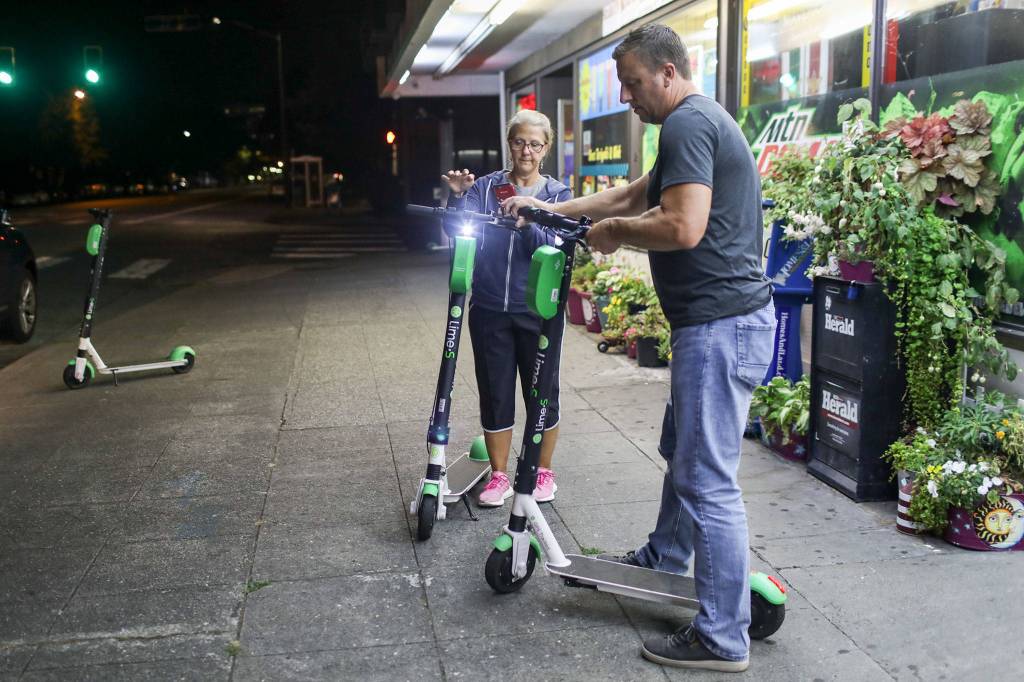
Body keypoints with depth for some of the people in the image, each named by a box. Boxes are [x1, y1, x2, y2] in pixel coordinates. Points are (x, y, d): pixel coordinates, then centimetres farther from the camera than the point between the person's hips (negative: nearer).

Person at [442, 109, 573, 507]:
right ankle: (498, 476, 21)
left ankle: (543, 471, 26)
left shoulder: (557, 194, 2)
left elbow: (552, 250, -12)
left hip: (538, 310, -1)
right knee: (494, 394, 7)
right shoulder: (487, 187, 4)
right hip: (490, 309, 1)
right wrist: (459, 197, -27)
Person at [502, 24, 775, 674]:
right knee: (683, 451, 25)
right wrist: (551, 208, 23)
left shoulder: (688, 122, -14)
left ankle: (723, 639, 5)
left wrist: (613, 232, -9)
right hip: (717, 320, 11)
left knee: (708, 481, -5)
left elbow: (682, 227, -26)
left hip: (721, 325, -11)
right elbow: (632, 195, 27)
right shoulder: (703, 120, 20)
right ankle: (664, 557, 44)